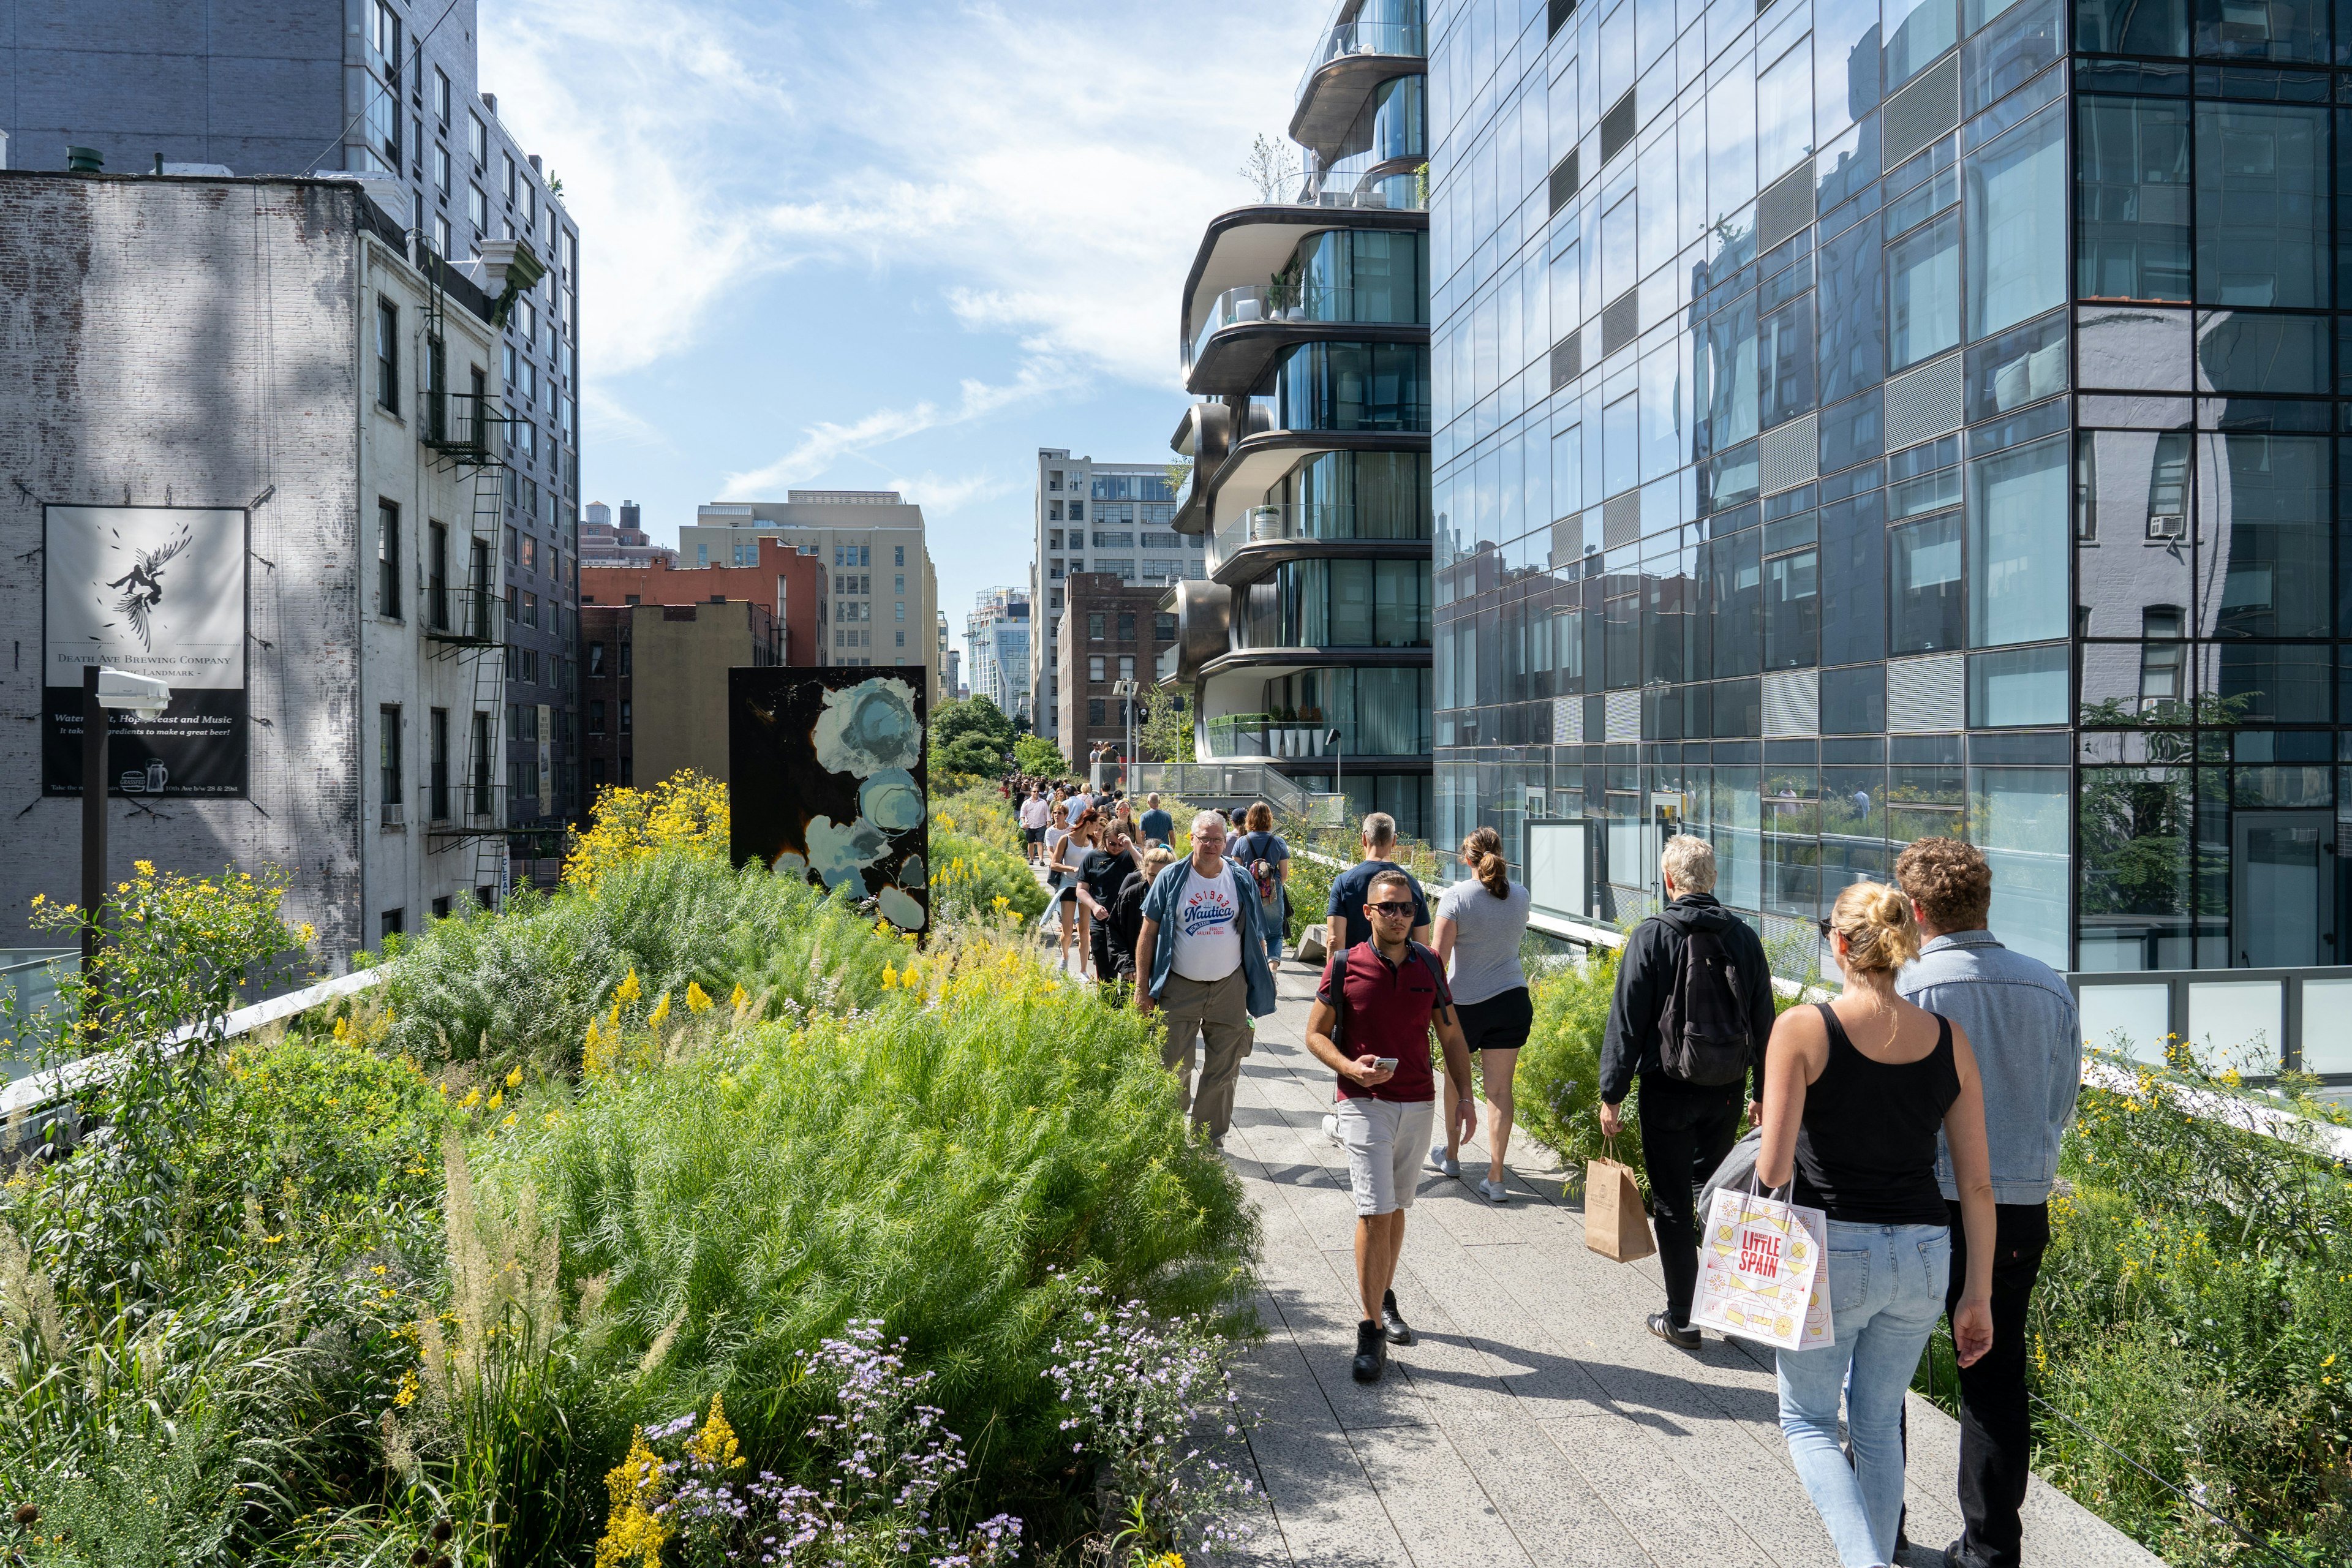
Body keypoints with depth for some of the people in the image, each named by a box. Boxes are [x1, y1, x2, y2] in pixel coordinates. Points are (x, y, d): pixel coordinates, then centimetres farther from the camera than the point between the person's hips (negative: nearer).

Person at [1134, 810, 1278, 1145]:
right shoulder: (1171, 878, -2)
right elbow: (1148, 934, 1)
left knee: (1222, 1072, 6)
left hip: (1229, 988, 1)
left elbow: (1256, 935, 11)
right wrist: (1143, 988, -3)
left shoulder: (1241, 881, 3)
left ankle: (1210, 1138, 21)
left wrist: (1262, 980, 6)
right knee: (1174, 1069, 3)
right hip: (1179, 988, -1)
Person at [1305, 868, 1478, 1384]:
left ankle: (1384, 1298, 35)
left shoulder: (1429, 967, 4)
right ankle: (1372, 1332, -4)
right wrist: (1350, 1067, -19)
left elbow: (1451, 1036, 12)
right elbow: (1315, 1033, -1)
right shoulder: (1344, 967, -6)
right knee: (1375, 1212, -10)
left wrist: (1465, 1095, 4)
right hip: (1365, 1104, -4)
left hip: (1419, 1104, 4)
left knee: (1395, 1208, 16)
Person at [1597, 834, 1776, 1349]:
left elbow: (1626, 1021, -10)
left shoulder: (1651, 936, -11)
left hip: (1668, 1090, -4)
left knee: (1672, 1204, 5)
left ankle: (1681, 1319, 11)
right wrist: (1763, 1091, 18)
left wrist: (1612, 1095, -4)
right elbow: (1764, 1023, 8)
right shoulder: (1743, 936, 1)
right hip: (1727, 1090, 4)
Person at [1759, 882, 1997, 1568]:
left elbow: (1773, 1169, -16)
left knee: (1807, 1419, 16)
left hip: (1831, 1252, -4)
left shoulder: (1803, 1029, -12)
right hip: (1922, 1255, 4)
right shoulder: (1950, 1040, 0)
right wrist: (1978, 1295, 10)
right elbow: (1978, 1184, 2)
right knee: (1878, 1424, 22)